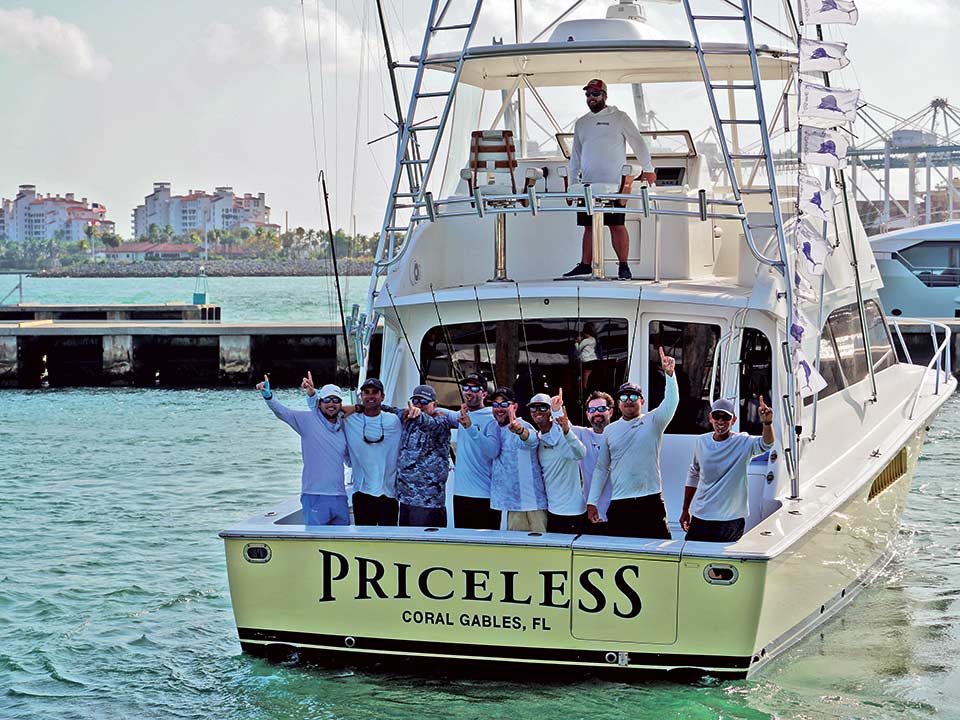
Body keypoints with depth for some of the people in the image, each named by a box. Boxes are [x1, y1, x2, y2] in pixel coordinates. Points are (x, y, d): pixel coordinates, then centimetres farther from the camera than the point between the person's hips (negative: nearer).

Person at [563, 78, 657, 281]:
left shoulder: (619, 118, 3)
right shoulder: (581, 123, 18)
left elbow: (638, 143, 4)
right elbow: (576, 155, 22)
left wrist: (648, 169, 1)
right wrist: (572, 183, 17)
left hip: (613, 183, -5)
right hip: (588, 184, 5)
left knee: (616, 225, -7)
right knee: (589, 226, 6)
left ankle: (624, 267, -4)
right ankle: (585, 265, 10)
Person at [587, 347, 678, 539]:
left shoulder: (653, 422, 5)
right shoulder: (610, 430, 13)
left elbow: (671, 401, -12)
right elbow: (601, 468, 16)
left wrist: (669, 373, -28)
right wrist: (591, 502, 11)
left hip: (650, 501, -2)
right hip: (619, 504, 2)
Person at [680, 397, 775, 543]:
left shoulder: (743, 443, -8)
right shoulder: (701, 442, 4)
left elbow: (765, 443, -29)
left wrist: (767, 423, -50)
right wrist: (685, 510, 18)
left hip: (731, 521, -3)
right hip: (701, 517, 3)